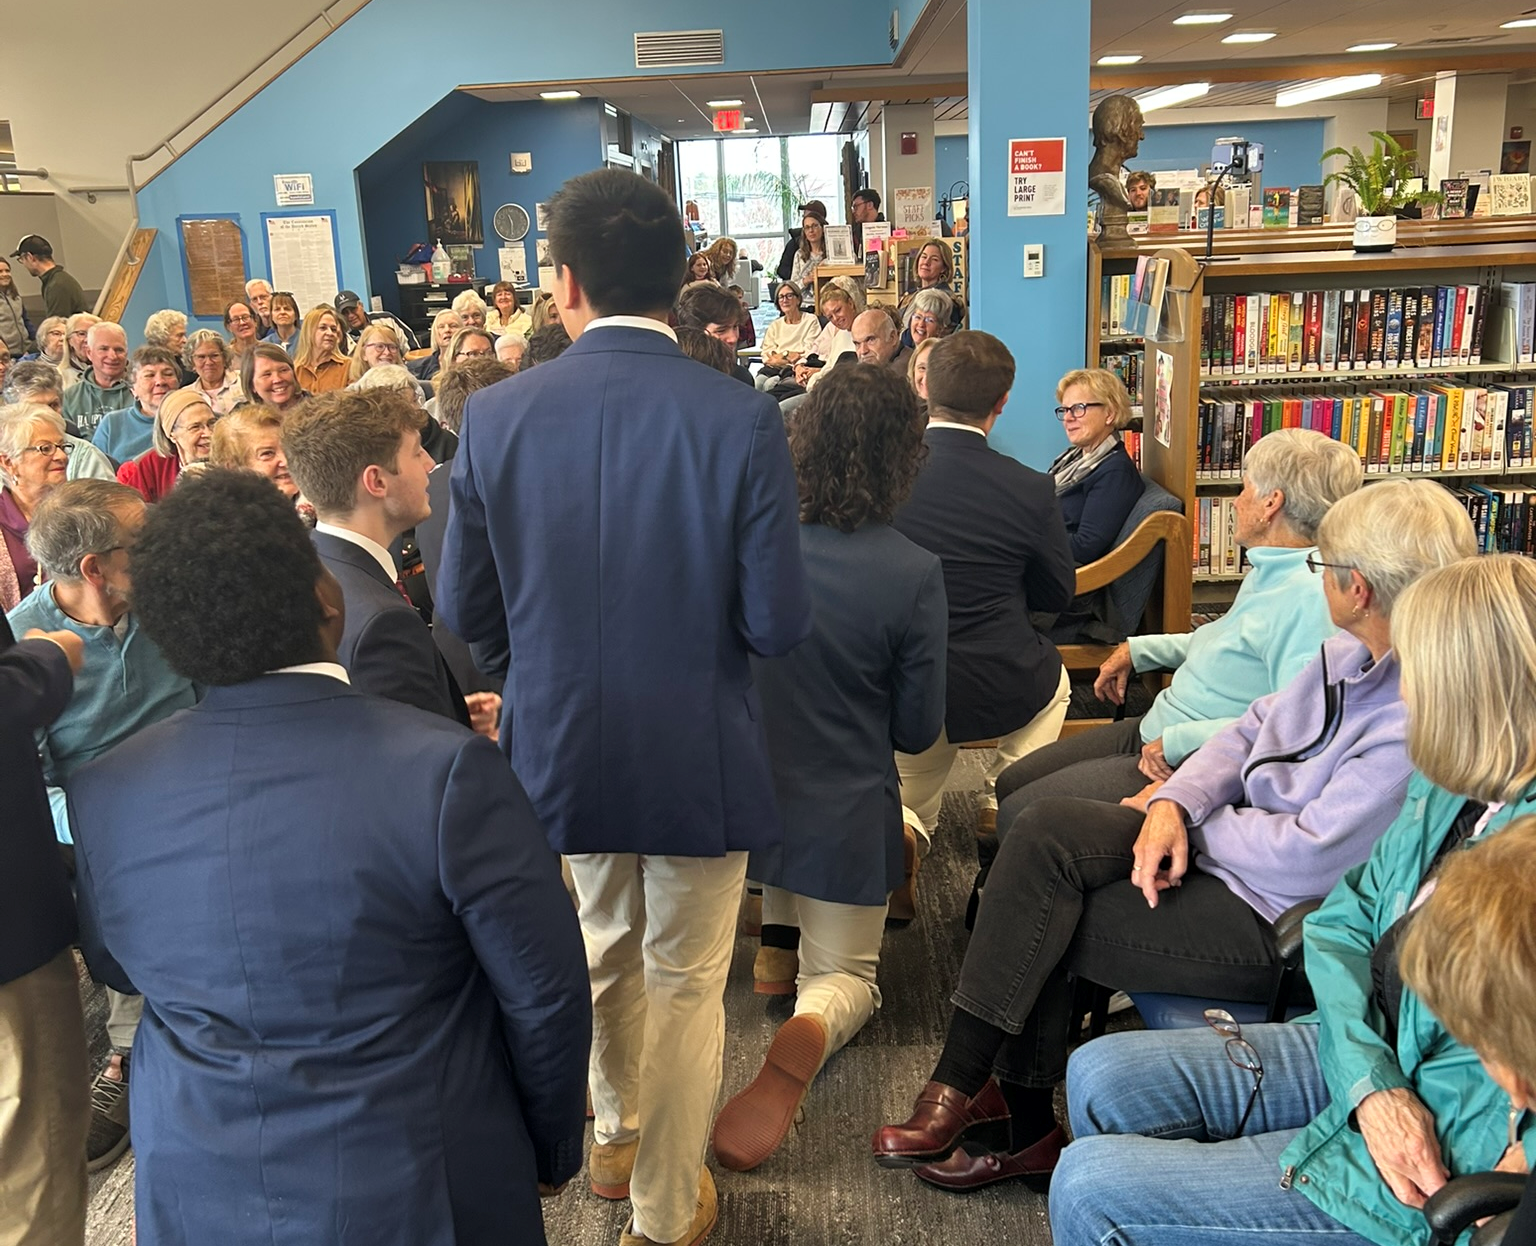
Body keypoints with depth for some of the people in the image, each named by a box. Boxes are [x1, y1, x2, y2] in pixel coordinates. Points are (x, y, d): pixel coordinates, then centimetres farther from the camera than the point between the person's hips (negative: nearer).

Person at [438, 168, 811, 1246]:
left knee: (606, 956, 27)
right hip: (698, 757, -3)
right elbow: (779, 625, -16)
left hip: (564, 751, 3)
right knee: (685, 985, 15)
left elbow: (465, 612, -5)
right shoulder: (743, 419, -17)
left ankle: (616, 1138, 49)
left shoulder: (498, 415, -11)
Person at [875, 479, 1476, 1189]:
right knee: (1047, 830, -11)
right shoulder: (1354, 652, 5)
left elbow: (1310, 856, -25)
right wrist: (1174, 804, -8)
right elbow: (1252, 729, 10)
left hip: (1281, 922, -8)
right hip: (1221, 841, 9)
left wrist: (1190, 825, -9)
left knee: (1040, 929, -14)